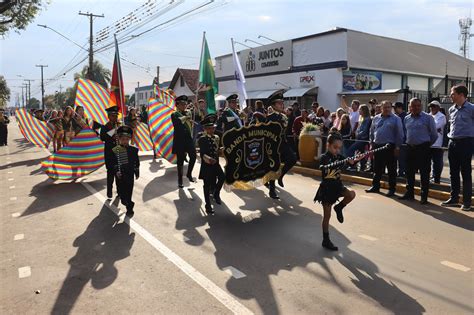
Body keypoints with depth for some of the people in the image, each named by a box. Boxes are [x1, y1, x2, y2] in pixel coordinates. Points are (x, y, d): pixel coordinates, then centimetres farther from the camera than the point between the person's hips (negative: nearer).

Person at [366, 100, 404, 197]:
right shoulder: (376, 118, 10)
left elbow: (399, 134, -5)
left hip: (390, 147, -4)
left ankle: (391, 189, 11)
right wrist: (371, 144, 10)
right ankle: (375, 186, 23)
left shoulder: (396, 119, -3)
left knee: (391, 169, 3)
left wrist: (397, 147, -10)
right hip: (377, 146, 5)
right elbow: (372, 132, 15)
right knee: (377, 168, 12)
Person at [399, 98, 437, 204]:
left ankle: (424, 197, 5)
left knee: (424, 173, -2)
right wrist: (409, 142, 16)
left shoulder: (428, 118, -4)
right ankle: (409, 193, 23)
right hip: (410, 148, 5)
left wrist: (427, 144, 7)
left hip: (423, 148, -5)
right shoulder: (407, 118, 10)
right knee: (409, 172, 11)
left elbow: (434, 134, 1)